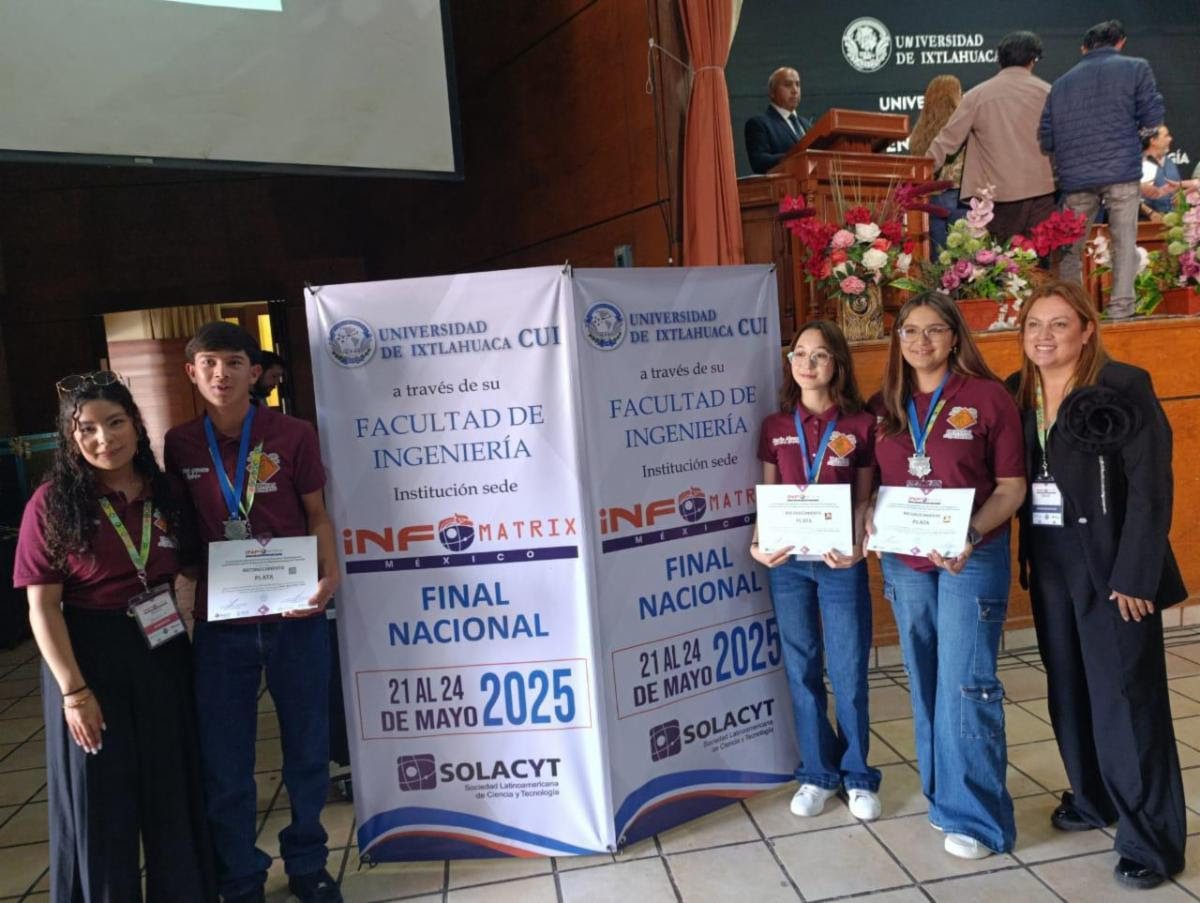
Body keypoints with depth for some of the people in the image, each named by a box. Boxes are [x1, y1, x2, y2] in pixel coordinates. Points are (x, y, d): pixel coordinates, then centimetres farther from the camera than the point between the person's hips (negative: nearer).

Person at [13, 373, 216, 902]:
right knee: (100, 798, 9)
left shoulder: (165, 494, 1)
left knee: (174, 789, 15)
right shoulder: (53, 504, -9)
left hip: (163, 654, 4)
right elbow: (42, 606, -10)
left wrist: (192, 637, 2)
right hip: (89, 656, -3)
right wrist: (73, 691, -14)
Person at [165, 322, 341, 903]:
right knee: (224, 761, 11)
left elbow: (316, 514, 2)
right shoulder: (180, 446, 1)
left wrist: (329, 573, -14)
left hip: (295, 616, -1)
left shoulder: (293, 435, -4)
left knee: (308, 748, 13)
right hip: (219, 622, 1)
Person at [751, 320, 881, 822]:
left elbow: (864, 500, 0)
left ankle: (857, 776, 24)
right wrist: (758, 544, -11)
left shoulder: (861, 426, -1)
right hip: (787, 563, 2)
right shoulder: (775, 427, 5)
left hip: (841, 563, -2)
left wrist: (857, 547, -17)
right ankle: (817, 774, 26)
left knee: (848, 671, 4)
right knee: (802, 669, 10)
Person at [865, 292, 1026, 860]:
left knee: (965, 684, -3)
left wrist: (971, 535, -22)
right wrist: (869, 518, -10)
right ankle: (942, 796, 32)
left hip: (972, 558, -4)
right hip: (903, 561, 5)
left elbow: (1012, 487, -7)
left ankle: (976, 816, 13)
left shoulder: (987, 397, -7)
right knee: (925, 682, 14)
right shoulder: (883, 406, 5)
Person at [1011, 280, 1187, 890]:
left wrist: (1135, 576, -17)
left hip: (1110, 564, -6)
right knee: (1069, 689, 16)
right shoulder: (1016, 394, 4)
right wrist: (1027, 558, 4)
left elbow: (1151, 488, -14)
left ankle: (1152, 838, 14)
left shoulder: (1123, 389, -12)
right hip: (1049, 564, 6)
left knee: (1126, 698, 0)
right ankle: (1091, 797, 35)